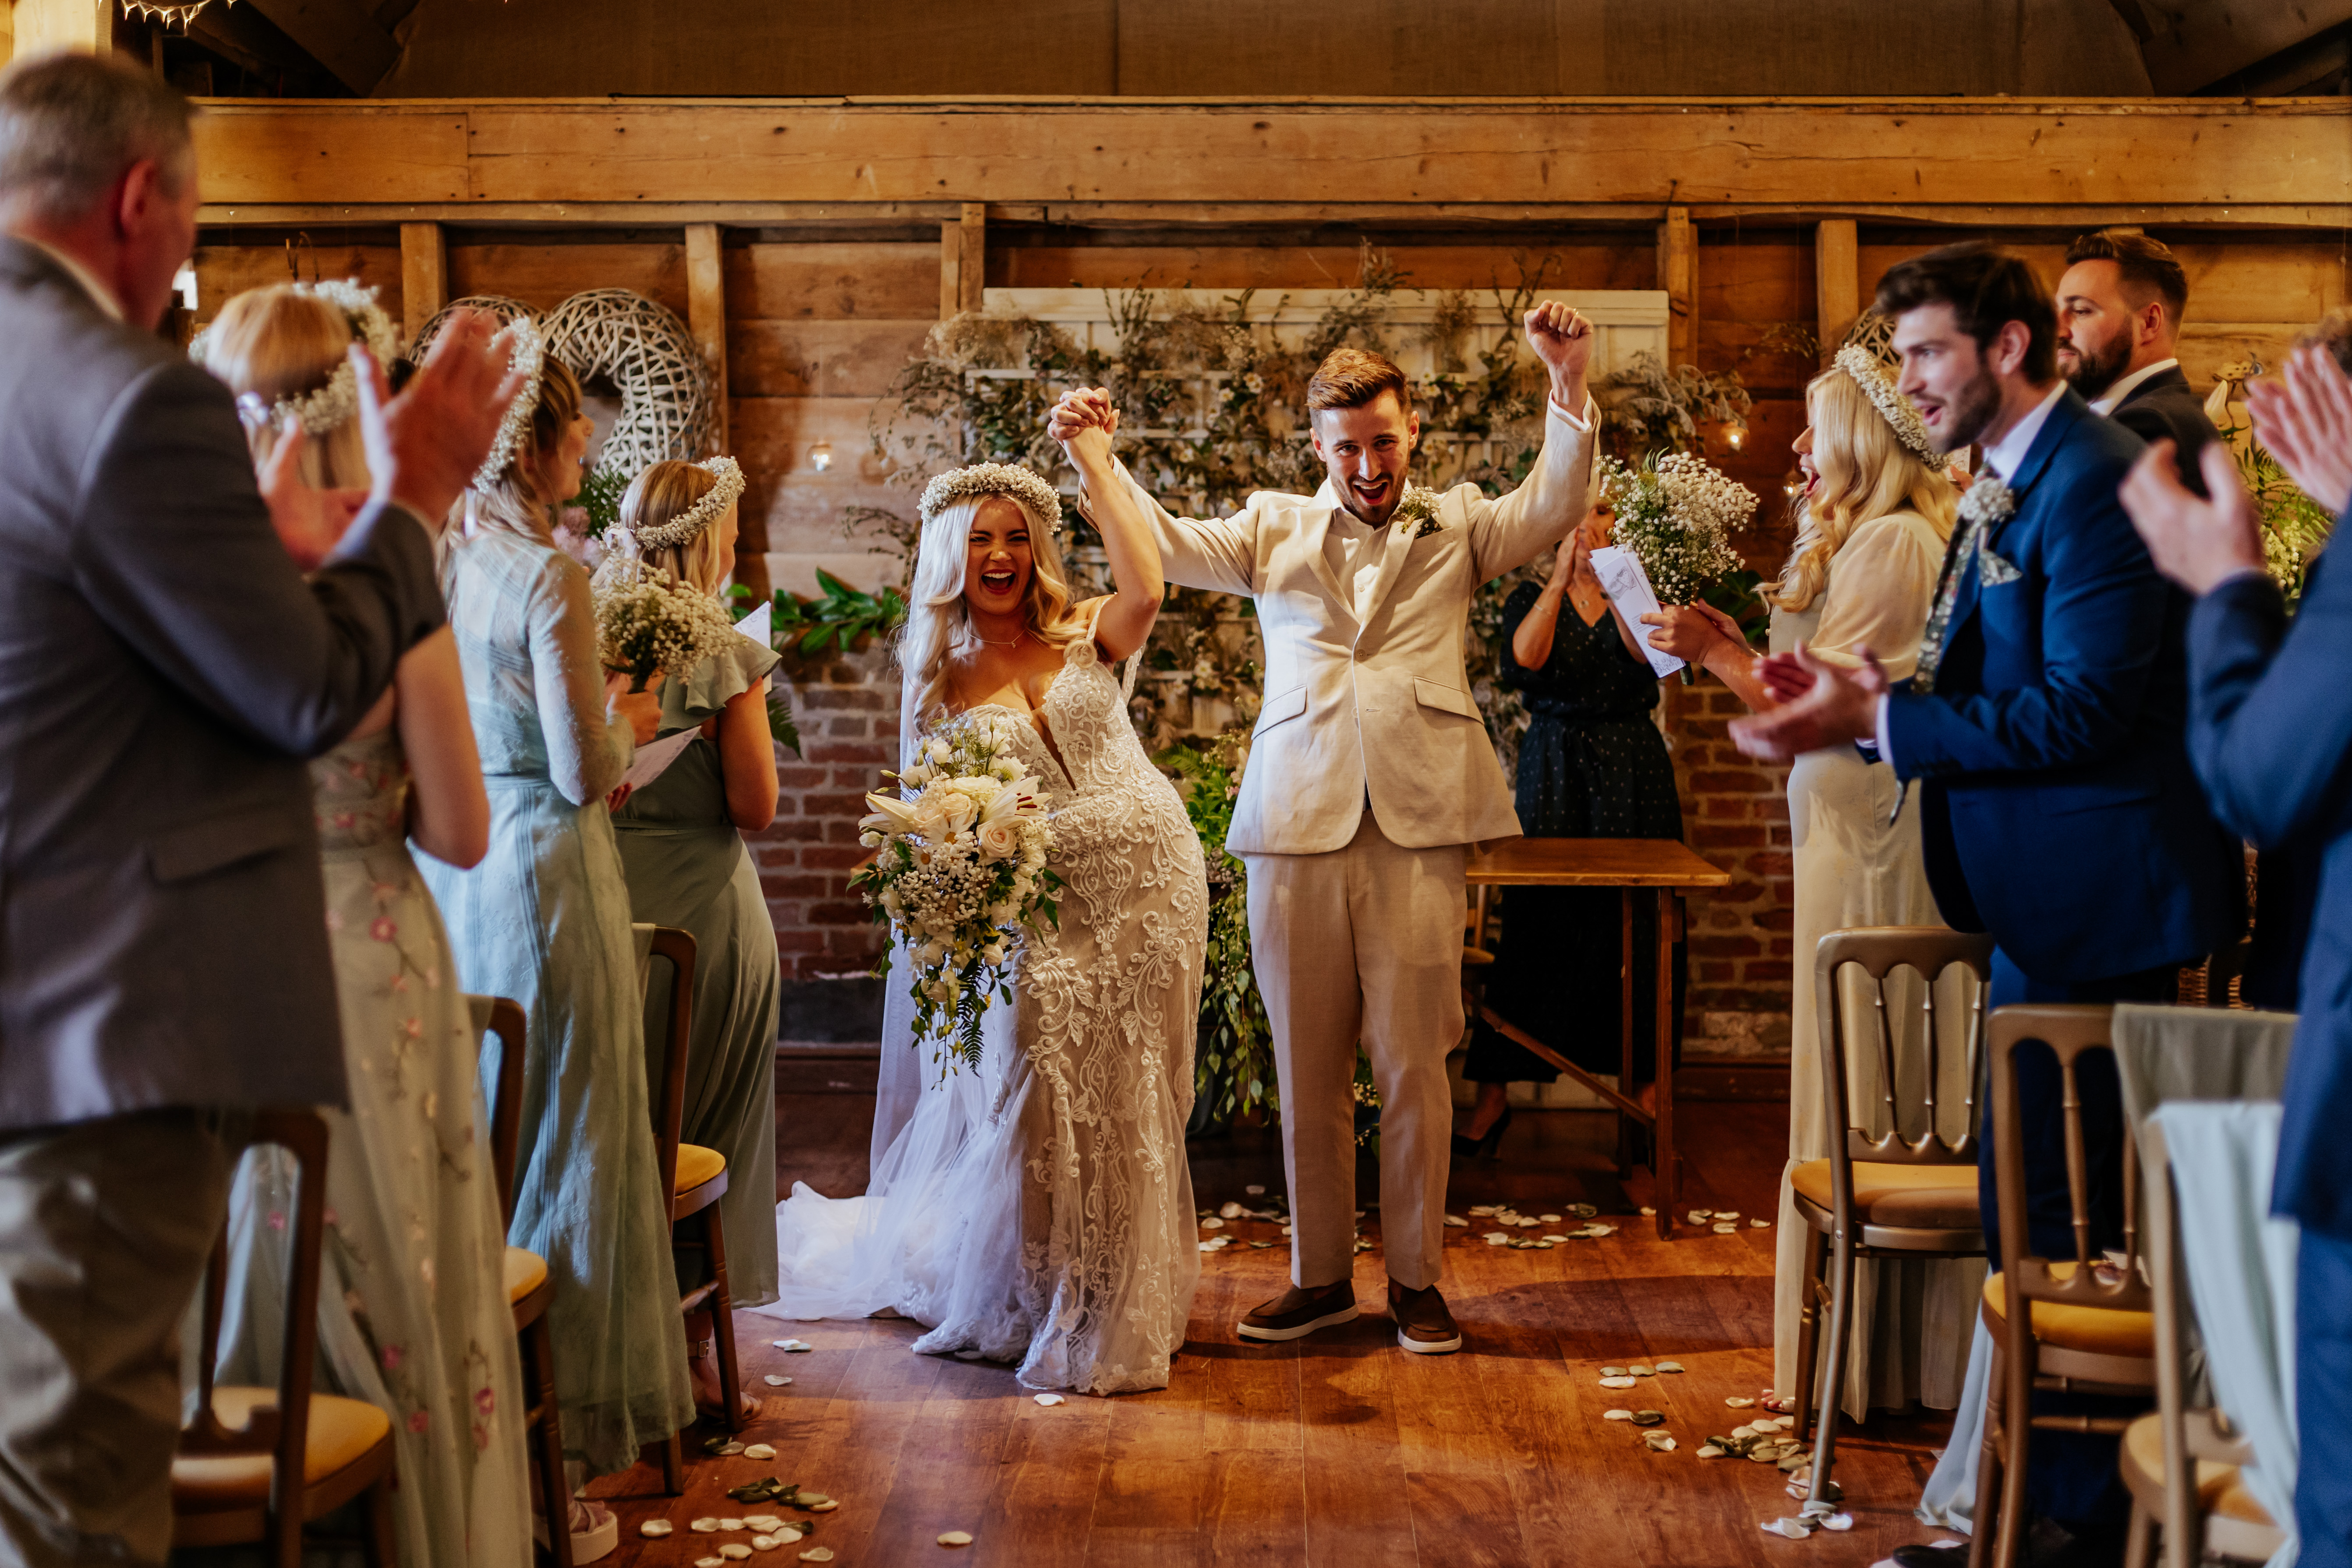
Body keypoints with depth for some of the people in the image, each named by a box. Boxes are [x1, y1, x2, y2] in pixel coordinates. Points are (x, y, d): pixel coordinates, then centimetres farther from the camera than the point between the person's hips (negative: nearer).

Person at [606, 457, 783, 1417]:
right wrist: (742, 710, 2)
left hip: (606, 904, 3)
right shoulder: (726, 656, -10)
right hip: (706, 914, -3)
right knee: (708, 1135, 10)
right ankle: (690, 1348, 15)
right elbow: (755, 807, -10)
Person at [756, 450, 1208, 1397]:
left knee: (1130, 1115, 9)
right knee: (1037, 1117, 2)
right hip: (1042, 909, -1)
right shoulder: (939, 678, 3)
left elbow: (1145, 588, -20)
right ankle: (1044, 1311, 24)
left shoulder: (1084, 637, 2)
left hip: (1152, 884, 1)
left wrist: (1096, 466, -10)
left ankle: (1120, 1307, 25)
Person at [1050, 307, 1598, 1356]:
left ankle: (1415, 1279, 14)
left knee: (1413, 1065, 1)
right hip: (1296, 824, 2)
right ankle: (1320, 1276, 19)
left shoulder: (1456, 526, 14)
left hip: (1416, 824, -1)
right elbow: (1166, 546, 9)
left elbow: (1551, 510, 0)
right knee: (1306, 1068, 7)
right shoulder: (1274, 530, 17)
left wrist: (1567, 385, -13)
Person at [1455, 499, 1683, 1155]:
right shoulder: (1531, 598, 8)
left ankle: (1647, 1087, 10)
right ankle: (1492, 1097, -1)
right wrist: (1562, 578, -16)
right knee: (1534, 925, -5)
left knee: (1638, 931, 0)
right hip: (1553, 775, -1)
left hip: (1633, 776, 1)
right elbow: (1522, 663, -12)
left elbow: (1648, 652, -11)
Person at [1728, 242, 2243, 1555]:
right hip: (2043, 901, 11)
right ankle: (2041, 1489, 30)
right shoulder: (2009, 487, 15)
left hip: (2094, 903, -11)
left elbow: (2079, 712, -24)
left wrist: (1871, 719, -23)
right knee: (2036, 1207, 17)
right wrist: (1857, 701, 0)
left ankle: (2078, 1513, 8)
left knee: (2053, 1214, -4)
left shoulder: (2094, 479, -17)